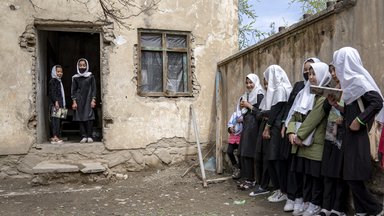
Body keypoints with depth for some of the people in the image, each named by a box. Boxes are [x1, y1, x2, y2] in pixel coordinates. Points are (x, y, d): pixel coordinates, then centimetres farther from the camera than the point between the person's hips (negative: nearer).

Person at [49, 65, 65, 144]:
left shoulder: (59, 81, 23)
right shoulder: (53, 81, -5)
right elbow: (52, 92, -15)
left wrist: (62, 104, 20)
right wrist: (56, 101, -24)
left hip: (59, 104, 9)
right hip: (54, 104, -9)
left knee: (58, 120, 6)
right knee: (55, 119, -12)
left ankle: (54, 137, 7)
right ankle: (55, 137, -14)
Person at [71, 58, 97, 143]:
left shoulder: (91, 76, 5)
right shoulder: (75, 77, 8)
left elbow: (94, 89, 4)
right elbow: (73, 90, 7)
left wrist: (93, 100, -5)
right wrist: (74, 101, -1)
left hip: (88, 100, -1)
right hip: (79, 100, 2)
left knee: (89, 118, -8)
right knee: (80, 118, -2)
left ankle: (89, 136, -3)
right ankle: (84, 136, 1)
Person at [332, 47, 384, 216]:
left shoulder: (357, 79, -12)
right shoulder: (351, 80, 14)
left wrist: (359, 121, -21)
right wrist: (337, 105, 5)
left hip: (358, 135, -9)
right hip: (351, 134, 9)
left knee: (353, 177, -5)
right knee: (351, 177, 11)